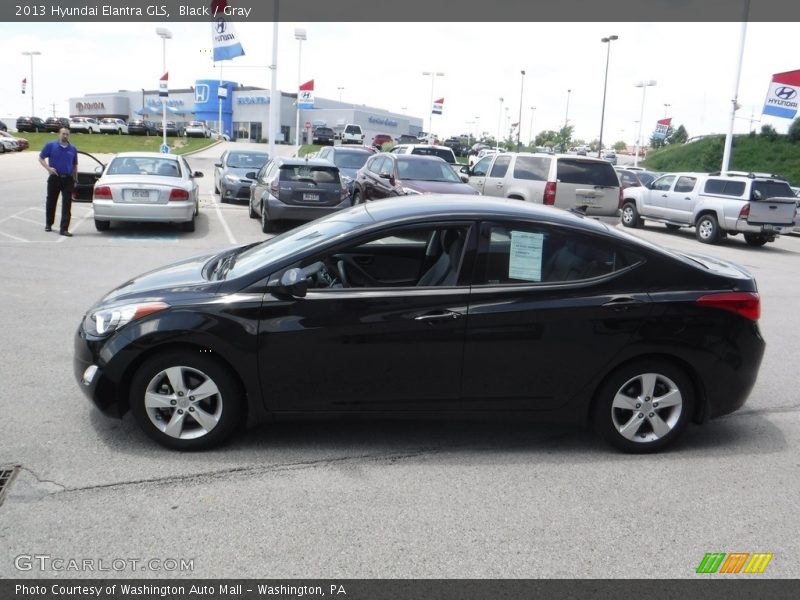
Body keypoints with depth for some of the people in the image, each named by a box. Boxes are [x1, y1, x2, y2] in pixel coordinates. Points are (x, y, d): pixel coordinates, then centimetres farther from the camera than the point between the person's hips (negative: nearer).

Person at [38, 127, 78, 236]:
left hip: (68, 179, 1)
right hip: (54, 178, -1)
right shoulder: (51, 145, 2)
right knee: (51, 202, 10)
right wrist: (48, 168, -13)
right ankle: (48, 224, 28)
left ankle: (64, 229, -7)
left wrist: (75, 178, 13)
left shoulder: (73, 149, 10)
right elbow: (41, 158, 3)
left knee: (67, 204, -6)